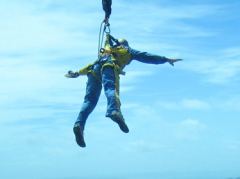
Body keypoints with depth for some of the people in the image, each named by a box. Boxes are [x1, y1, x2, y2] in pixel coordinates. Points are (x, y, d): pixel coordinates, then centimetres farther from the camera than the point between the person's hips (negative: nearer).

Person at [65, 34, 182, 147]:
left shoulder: (107, 48, 46)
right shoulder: (128, 50, 33)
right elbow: (147, 57, 29)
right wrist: (167, 60, 34)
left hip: (94, 68, 5)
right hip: (109, 67, -5)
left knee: (90, 100, -3)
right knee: (111, 90, -32)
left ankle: (79, 124, -28)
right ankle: (114, 111, -65)